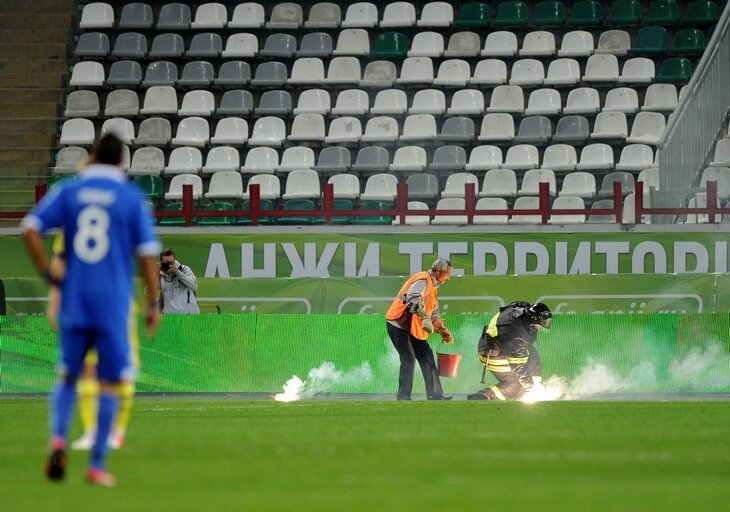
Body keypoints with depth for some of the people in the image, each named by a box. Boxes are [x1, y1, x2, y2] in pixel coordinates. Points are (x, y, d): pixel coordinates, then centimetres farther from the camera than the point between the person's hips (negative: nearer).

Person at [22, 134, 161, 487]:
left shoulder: (68, 192, 6)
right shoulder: (132, 198, 1)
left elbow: (30, 228, -5)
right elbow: (146, 252, -3)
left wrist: (46, 273, 2)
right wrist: (153, 303, 3)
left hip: (73, 299, 2)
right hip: (113, 304, -2)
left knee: (67, 377, 14)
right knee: (109, 384, 4)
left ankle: (58, 438, -11)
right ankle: (97, 465, 0)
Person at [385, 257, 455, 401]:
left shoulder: (432, 286, 18)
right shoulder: (422, 280, -16)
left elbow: (434, 314, 27)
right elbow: (413, 300, -36)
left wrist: (444, 332, 24)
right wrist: (425, 319, -46)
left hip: (412, 328, 10)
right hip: (398, 324, -10)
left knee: (426, 356, 7)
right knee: (408, 359, -14)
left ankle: (435, 395, 9)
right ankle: (403, 397, -12)